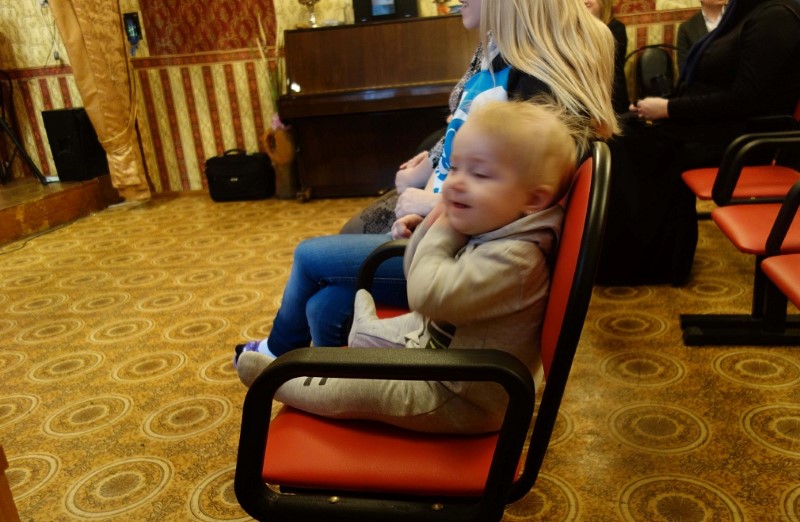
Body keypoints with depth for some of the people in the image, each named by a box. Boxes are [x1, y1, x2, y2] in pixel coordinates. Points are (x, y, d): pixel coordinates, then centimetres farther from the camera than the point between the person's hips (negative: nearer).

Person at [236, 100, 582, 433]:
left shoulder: (513, 258, -34)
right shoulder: (482, 230, -4)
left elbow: (429, 294, -39)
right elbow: (417, 273, 6)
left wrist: (440, 231, -25)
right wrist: (432, 226, -13)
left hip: (464, 399, -9)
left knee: (364, 390, -8)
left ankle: (278, 380, 13)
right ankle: (365, 330, 60)